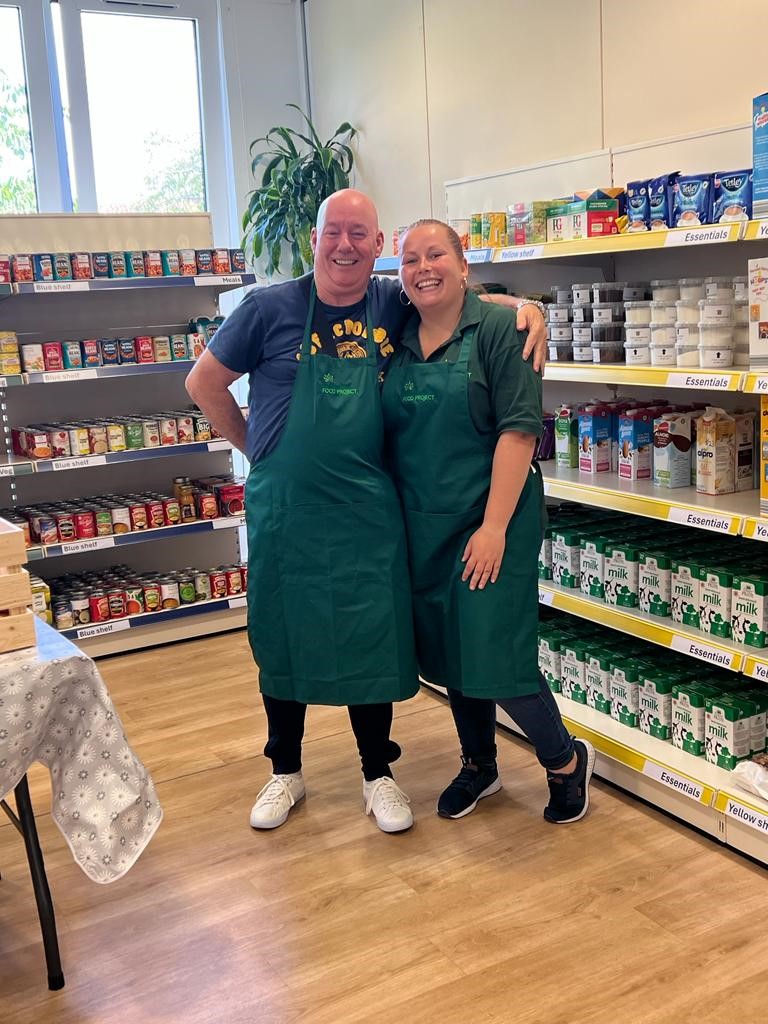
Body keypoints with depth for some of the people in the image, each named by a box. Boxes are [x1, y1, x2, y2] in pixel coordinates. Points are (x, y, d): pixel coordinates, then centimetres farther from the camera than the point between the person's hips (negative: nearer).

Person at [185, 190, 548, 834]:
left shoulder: (395, 308, 1)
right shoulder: (270, 309, -4)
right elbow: (203, 383, 5)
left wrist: (526, 308, -6)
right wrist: (256, 449, 5)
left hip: (367, 511, 1)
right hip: (285, 510, -1)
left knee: (373, 643, 8)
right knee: (281, 641, 12)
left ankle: (378, 774, 28)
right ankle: (285, 771, 32)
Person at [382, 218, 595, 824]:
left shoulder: (499, 330, -9)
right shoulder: (397, 342, 8)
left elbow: (519, 429, -15)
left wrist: (494, 526, -19)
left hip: (489, 522, -6)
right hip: (424, 525, 6)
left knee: (494, 655, -6)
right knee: (446, 650, 14)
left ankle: (567, 761, 20)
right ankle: (479, 765, 36)